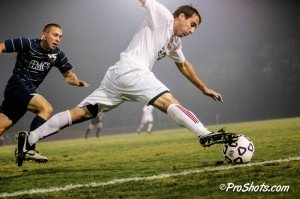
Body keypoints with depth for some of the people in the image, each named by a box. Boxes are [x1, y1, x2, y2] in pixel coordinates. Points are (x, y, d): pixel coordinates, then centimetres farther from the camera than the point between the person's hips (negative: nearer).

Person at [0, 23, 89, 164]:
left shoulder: (57, 55, 6)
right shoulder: (26, 44, -10)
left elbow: (68, 75, 9)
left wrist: (77, 82, -11)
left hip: (28, 91, 7)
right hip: (17, 86, -6)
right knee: (46, 109, -23)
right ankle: (29, 149, -22)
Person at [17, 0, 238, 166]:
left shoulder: (175, 42, 29)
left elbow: (184, 65, 43)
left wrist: (204, 88, 48)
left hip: (117, 75, 9)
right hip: (131, 70, -9)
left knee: (82, 112, 3)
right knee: (168, 101, -23)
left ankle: (30, 139, -1)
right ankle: (206, 135, -40)